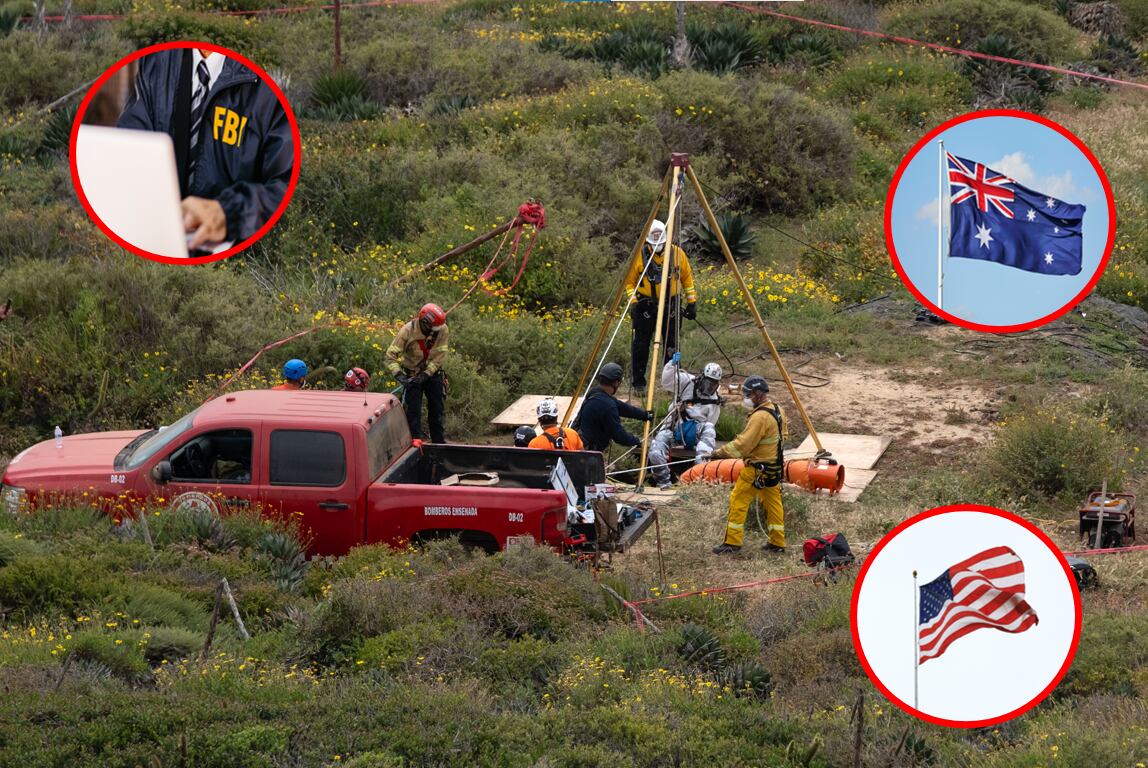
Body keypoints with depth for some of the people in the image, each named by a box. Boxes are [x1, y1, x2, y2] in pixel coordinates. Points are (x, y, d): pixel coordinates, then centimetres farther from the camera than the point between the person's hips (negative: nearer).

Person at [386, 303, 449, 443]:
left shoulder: (442, 330, -17)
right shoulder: (407, 331, -23)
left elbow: (439, 357, -16)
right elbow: (391, 355, -23)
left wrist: (426, 375, -25)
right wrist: (398, 375, -36)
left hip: (433, 373, 2)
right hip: (412, 374, -2)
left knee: (438, 410, 7)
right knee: (413, 411, -5)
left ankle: (440, 443, 18)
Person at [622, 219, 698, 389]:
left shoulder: (677, 253, -1)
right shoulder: (640, 255, -6)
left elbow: (687, 278, 9)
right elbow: (630, 281, 2)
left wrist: (691, 302, 7)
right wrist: (633, 302, -9)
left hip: (670, 304, 1)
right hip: (646, 304, -1)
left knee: (672, 344, 7)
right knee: (640, 344, 0)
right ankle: (638, 383, 8)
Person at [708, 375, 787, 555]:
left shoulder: (760, 416, -24)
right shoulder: (777, 411, 5)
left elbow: (743, 444, -25)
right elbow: (784, 435, 19)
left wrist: (720, 452, -18)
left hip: (756, 469, -9)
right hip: (774, 467, 9)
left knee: (738, 501, -1)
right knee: (773, 503, 15)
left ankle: (732, 542, 1)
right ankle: (777, 543, 20)